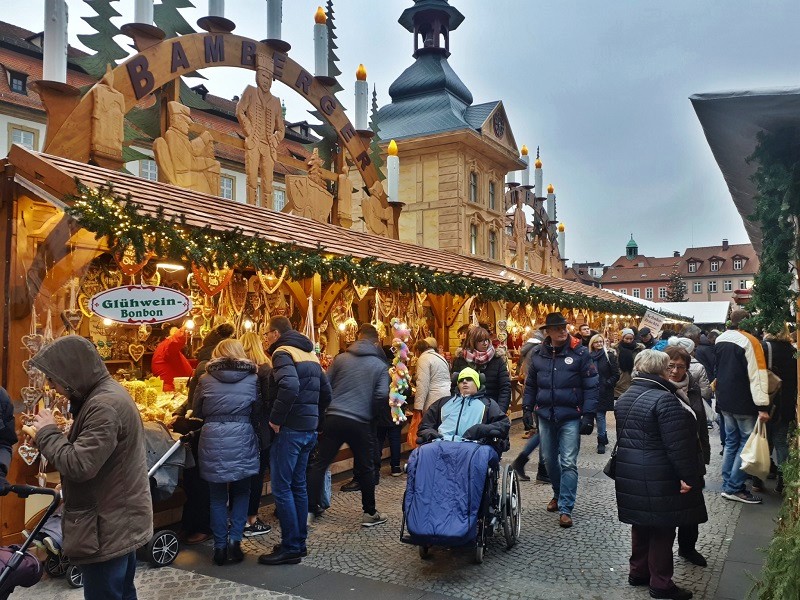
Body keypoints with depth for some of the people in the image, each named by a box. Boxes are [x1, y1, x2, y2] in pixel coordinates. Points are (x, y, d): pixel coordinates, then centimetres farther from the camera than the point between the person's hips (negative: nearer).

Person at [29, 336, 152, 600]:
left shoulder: (104, 405, -24)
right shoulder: (107, 393, 10)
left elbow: (79, 465, -27)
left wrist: (47, 432, -14)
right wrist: (53, 434, 2)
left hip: (107, 526, -10)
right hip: (121, 519, 10)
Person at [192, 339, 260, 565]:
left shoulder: (206, 379, 0)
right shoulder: (252, 379, 0)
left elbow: (197, 411, 11)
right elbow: (258, 410, 7)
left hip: (213, 441, 0)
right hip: (242, 441, 0)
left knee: (218, 496, 13)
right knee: (241, 493, 16)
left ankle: (220, 546, 15)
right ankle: (235, 540, 7)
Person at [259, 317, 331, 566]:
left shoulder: (283, 352, -12)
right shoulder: (310, 354, 15)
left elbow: (289, 386, -31)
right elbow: (326, 392, 17)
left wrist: (276, 418, -21)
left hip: (290, 430, -9)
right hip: (309, 429, 9)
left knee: (281, 488, -2)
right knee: (298, 485, 16)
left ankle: (290, 548, 3)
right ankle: (299, 542, 23)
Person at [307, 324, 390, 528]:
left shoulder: (340, 358, 6)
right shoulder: (380, 365, 2)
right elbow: (382, 395, -9)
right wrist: (370, 412, 8)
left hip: (333, 418, 1)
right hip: (360, 423, -1)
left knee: (319, 464, 7)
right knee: (365, 468, 12)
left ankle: (308, 510, 6)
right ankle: (369, 513, 21)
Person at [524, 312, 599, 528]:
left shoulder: (580, 352, -7)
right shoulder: (538, 353, 4)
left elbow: (591, 386, -6)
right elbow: (530, 384, 13)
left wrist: (589, 415, -11)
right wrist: (527, 409, 7)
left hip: (570, 417, -4)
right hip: (545, 415, 4)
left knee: (568, 463, -4)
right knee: (550, 459, 15)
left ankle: (565, 509, 3)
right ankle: (559, 494, 38)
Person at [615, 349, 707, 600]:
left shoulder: (625, 397, 8)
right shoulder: (664, 399, -20)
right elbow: (677, 444, -21)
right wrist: (687, 476, -16)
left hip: (630, 473, 8)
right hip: (658, 477, -8)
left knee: (641, 524, 20)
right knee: (662, 529, 4)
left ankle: (638, 572, 30)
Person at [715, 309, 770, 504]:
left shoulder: (719, 341, 8)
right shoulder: (749, 341, -16)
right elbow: (757, 376, -19)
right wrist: (763, 406, -20)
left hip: (725, 401, 7)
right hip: (744, 404, -7)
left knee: (731, 441, 15)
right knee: (747, 443, 0)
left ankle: (727, 485, 18)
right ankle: (734, 488, 0)